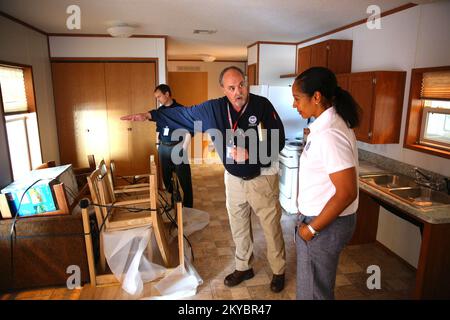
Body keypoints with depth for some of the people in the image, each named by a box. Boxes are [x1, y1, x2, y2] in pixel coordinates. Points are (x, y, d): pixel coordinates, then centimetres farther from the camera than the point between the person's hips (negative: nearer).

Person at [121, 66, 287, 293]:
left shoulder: (262, 105, -16)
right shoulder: (214, 108, -5)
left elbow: (278, 141, -17)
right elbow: (183, 114, 4)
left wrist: (250, 153, -28)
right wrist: (151, 115, 2)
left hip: (262, 178, -4)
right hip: (233, 178, 4)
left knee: (272, 228, 9)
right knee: (238, 227, 18)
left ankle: (279, 271, 32)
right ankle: (243, 267, 41)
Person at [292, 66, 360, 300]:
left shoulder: (329, 134, -26)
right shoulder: (329, 124, 5)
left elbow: (347, 193, -27)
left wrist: (312, 228, -18)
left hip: (325, 224, -9)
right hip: (320, 217, 9)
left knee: (313, 291, 11)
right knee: (318, 284, 26)